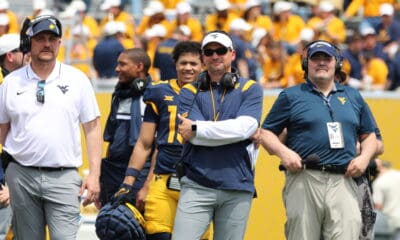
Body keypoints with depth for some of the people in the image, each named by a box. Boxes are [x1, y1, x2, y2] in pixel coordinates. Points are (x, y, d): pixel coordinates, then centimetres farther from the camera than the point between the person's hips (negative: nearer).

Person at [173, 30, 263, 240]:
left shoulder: (250, 89, 9)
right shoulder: (190, 92, 11)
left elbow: (245, 126, -9)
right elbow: (190, 135, -5)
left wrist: (196, 129, -7)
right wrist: (245, 134, -5)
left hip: (237, 187, 0)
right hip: (196, 185, 0)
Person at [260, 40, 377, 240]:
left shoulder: (353, 97, 21)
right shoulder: (291, 96, 12)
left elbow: (369, 135, 25)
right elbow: (266, 133, 10)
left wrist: (364, 157, 5)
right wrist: (283, 152, -9)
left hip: (344, 182, 2)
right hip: (304, 180, -2)